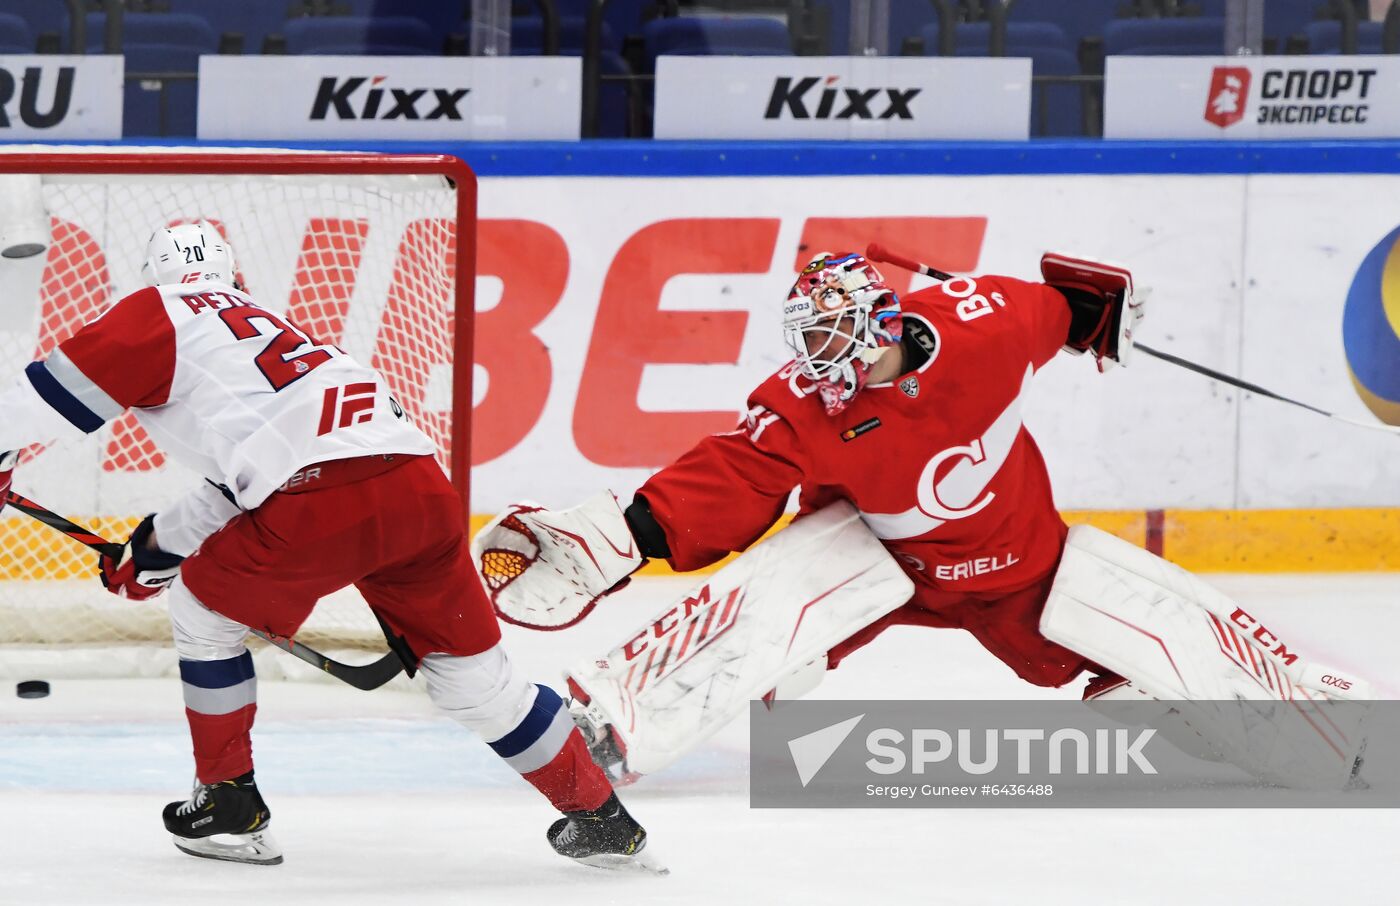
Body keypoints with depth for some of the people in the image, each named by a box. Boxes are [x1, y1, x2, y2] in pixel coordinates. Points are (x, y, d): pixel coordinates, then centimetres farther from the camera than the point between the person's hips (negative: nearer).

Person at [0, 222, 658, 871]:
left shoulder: (157, 312, 14)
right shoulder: (259, 322, 36)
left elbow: (57, 391, 7)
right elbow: (237, 485, 41)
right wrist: (154, 549, 47)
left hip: (323, 501, -7)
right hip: (422, 491, 7)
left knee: (203, 607, 19)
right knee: (468, 663, 20)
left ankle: (228, 806, 23)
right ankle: (600, 820, 23)